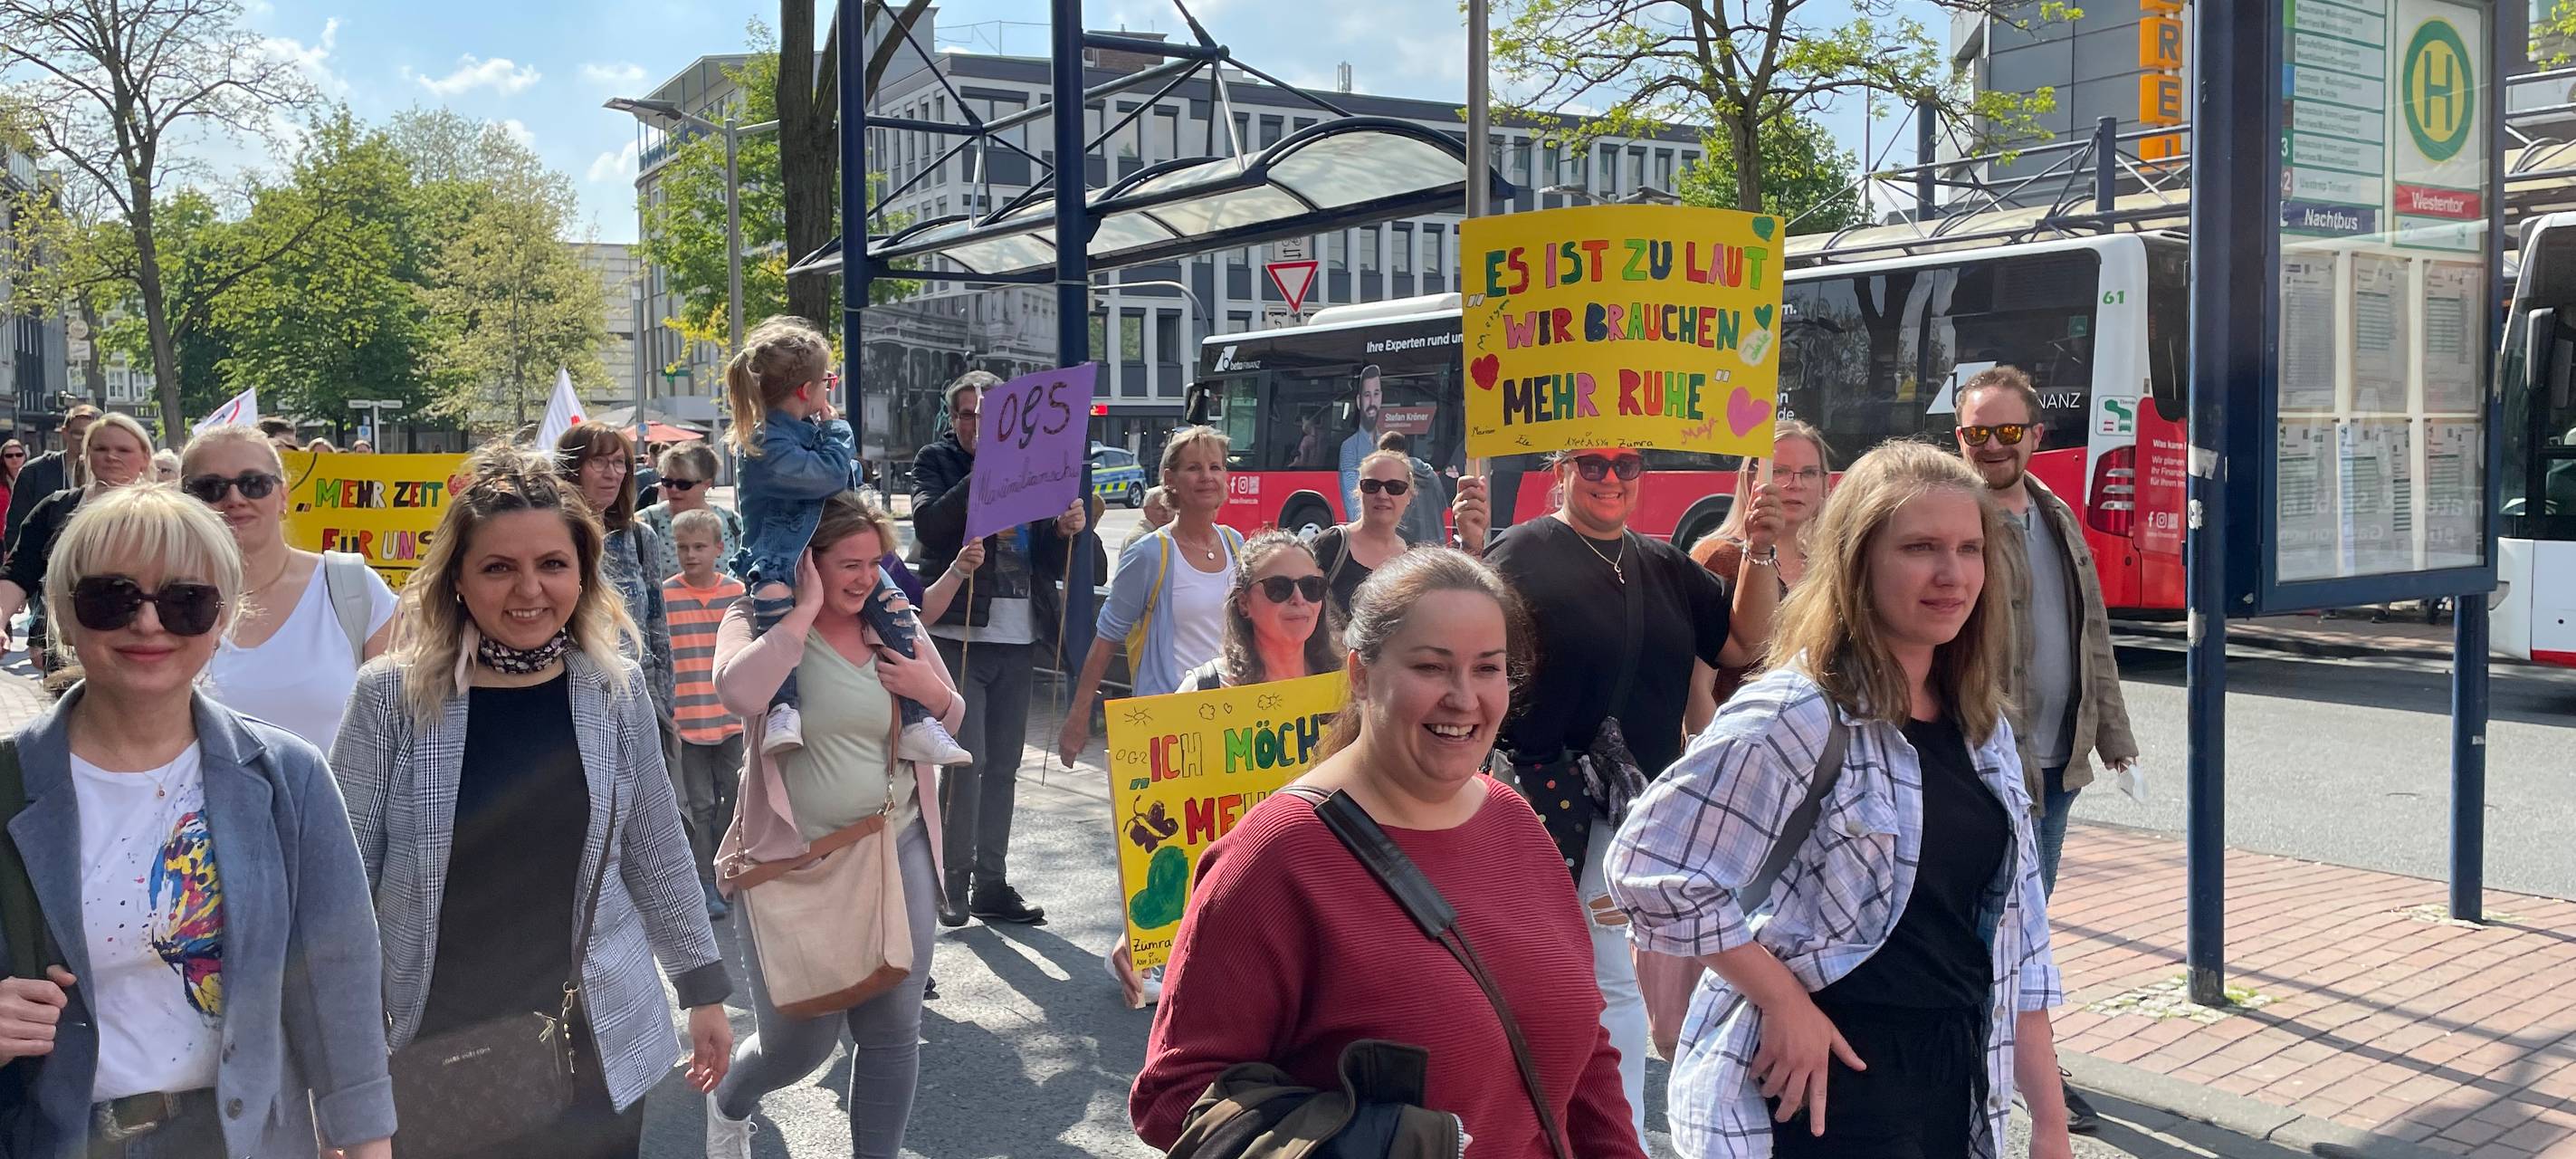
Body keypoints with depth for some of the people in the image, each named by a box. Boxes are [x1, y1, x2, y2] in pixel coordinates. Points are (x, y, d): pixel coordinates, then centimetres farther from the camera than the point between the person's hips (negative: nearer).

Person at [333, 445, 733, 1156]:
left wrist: (702, 987, 9)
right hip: (431, 1049, -1)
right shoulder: (392, 695, -10)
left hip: (596, 1048, 2)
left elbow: (657, 853, 5)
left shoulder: (616, 689, -3)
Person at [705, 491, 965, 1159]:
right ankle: (729, 1102, 43)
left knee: (893, 1029, 6)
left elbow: (951, 723, 13)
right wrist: (806, 609, -24)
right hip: (795, 861, -4)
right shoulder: (762, 622, -9)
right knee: (800, 1041, 8)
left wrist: (935, 693, -10)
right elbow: (739, 692, -31)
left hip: (898, 849, 4)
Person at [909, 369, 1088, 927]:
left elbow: (1050, 565, 14)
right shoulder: (937, 463, 3)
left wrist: (1064, 532, -7)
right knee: (966, 759, -10)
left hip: (1017, 640, 4)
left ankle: (991, 885, 17)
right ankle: (954, 882, 2)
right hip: (959, 635, -4)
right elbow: (929, 525, -18)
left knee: (1004, 765, 8)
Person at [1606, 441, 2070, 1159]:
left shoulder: (1981, 729, 8)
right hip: (1829, 1084, -7)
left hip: (1958, 1087, 7)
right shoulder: (1797, 716, -15)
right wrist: (1784, 1001, -17)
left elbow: (2015, 937, 11)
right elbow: (1653, 871, -21)